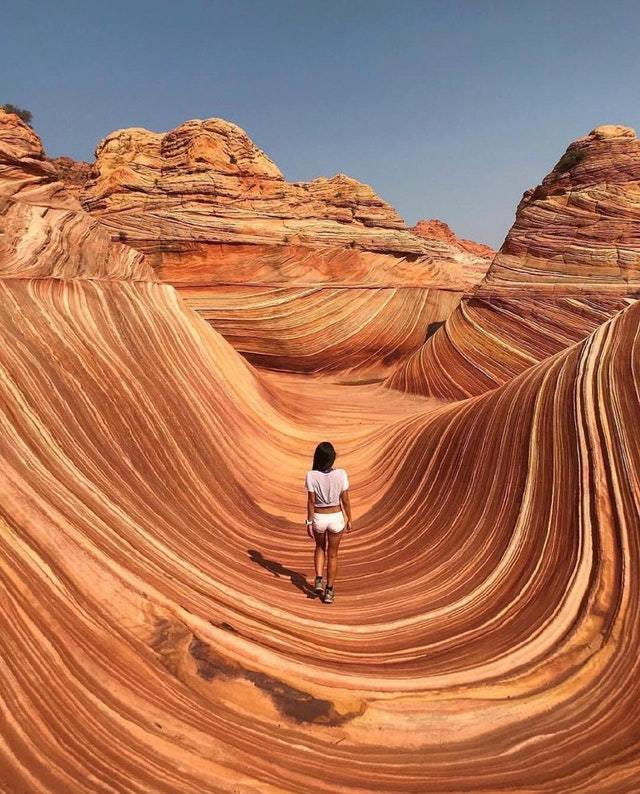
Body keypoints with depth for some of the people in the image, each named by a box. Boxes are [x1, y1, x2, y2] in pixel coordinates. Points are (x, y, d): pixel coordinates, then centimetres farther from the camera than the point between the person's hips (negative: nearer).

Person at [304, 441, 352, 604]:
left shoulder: (311, 475, -16)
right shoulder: (341, 474, -15)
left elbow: (311, 501, -12)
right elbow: (345, 500, -8)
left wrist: (309, 523, -1)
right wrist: (349, 519, 5)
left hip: (318, 518, 0)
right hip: (336, 518, 0)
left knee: (320, 547, 29)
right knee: (332, 554, 17)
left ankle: (319, 580, 16)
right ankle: (329, 592, 21)